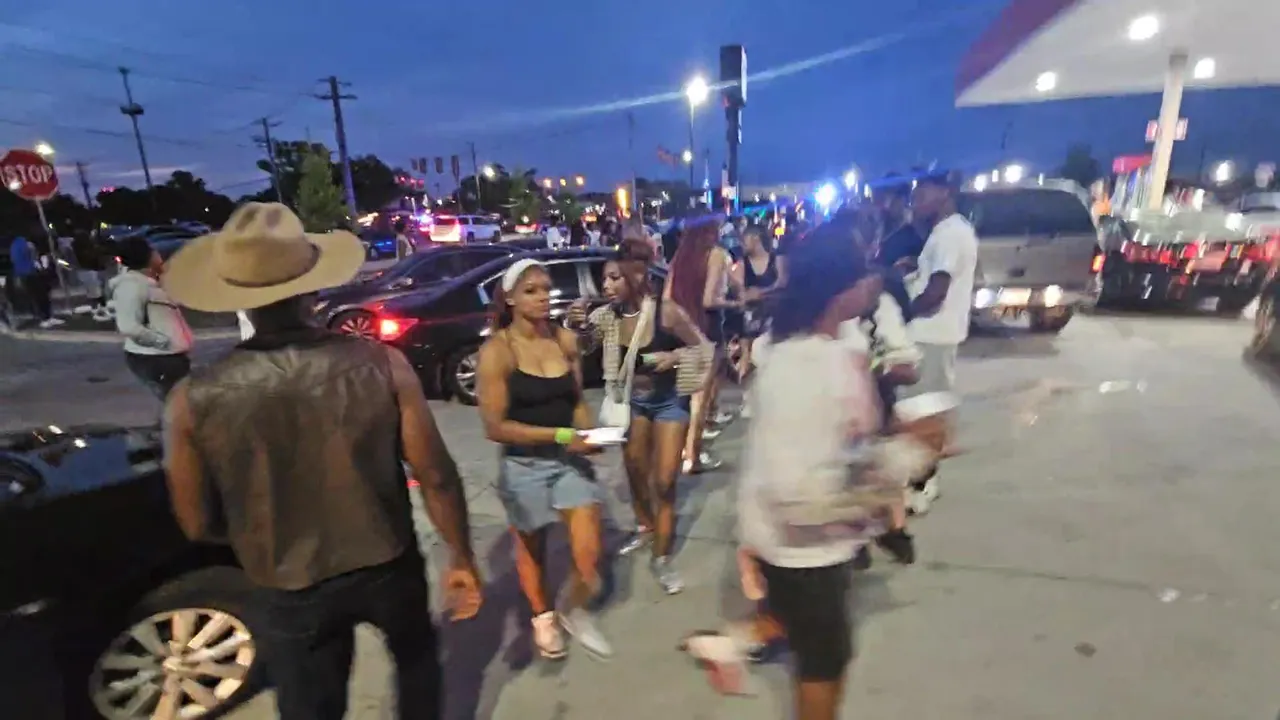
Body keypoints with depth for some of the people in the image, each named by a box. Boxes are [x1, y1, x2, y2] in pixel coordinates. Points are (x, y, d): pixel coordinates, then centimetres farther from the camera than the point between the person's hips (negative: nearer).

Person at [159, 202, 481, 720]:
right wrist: (461, 559, -1)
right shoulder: (379, 363, -20)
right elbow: (436, 476, -15)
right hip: (389, 567, 0)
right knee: (416, 660, 31)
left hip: (290, 592, 1)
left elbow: (199, 525, -5)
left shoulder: (195, 400, -17)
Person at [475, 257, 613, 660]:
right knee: (531, 550, 18)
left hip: (569, 460, 3)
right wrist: (560, 435, -22)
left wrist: (588, 433, -10)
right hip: (524, 466, -3)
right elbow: (495, 427, -18)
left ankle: (574, 611, 32)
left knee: (589, 554, -1)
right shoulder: (497, 351, -15)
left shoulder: (566, 340, -2)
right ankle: (543, 618, 47)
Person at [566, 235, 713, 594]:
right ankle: (645, 528, 43)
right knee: (635, 471, 16)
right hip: (633, 399, 4)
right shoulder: (606, 316, -13)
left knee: (664, 481, -1)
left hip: (669, 401, -4)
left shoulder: (666, 312, -23)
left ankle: (662, 559, 15)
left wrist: (674, 356, -28)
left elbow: (703, 348, -11)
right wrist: (574, 325, -32)